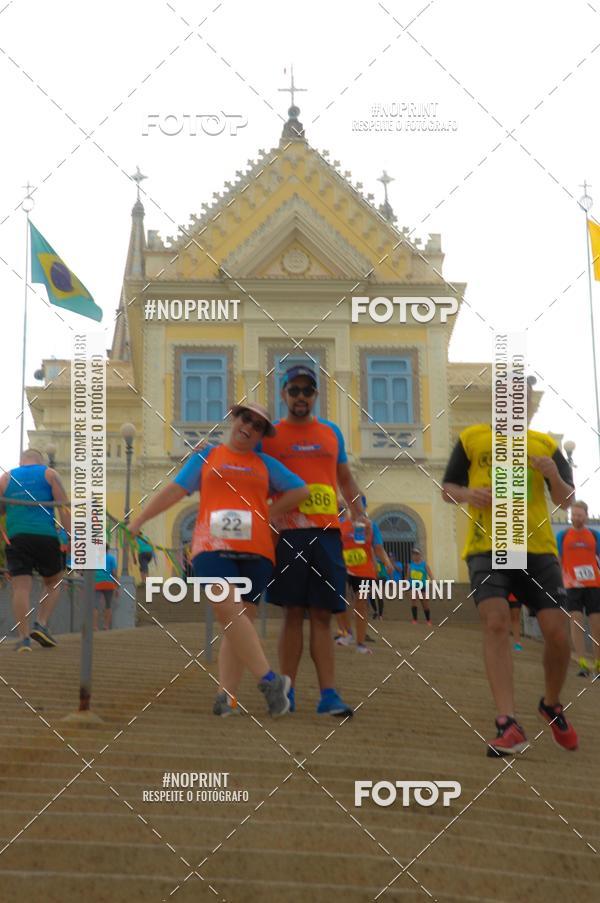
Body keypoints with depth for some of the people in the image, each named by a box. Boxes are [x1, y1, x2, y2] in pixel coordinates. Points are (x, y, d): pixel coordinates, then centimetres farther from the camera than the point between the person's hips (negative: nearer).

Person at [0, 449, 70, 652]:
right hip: (45, 536, -1)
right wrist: (71, 537, -1)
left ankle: (24, 637, -11)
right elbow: (64, 508, 3)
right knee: (53, 583, 16)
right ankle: (41, 624, 0)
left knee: (21, 588, -2)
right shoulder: (49, 474, 13)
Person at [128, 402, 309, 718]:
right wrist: (139, 520, 6)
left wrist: (267, 515, 8)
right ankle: (269, 679, -20)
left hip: (254, 552, 2)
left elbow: (300, 490, 18)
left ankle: (226, 695, -1)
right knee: (227, 610, -21)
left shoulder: (265, 464, 19)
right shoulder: (206, 457, 17)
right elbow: (174, 490, 13)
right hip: (212, 547, -2)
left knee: (240, 620, -2)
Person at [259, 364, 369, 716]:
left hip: (327, 532, 2)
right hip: (289, 532, -2)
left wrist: (360, 513, 10)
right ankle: (286, 692, 6)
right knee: (293, 614, -1)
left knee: (322, 615, 1)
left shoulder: (332, 432, 16)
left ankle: (329, 694, -2)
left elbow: (345, 478, 23)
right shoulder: (270, 435, 8)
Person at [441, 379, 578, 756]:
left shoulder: (545, 443, 12)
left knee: (558, 633, -5)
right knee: (496, 622, -21)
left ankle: (552, 706, 24)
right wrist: (468, 494, -10)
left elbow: (566, 500, 12)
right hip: (487, 547, -2)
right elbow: (448, 488, 13)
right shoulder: (472, 438, 9)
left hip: (538, 548, 2)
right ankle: (508, 724, -22)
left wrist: (554, 477, -10)